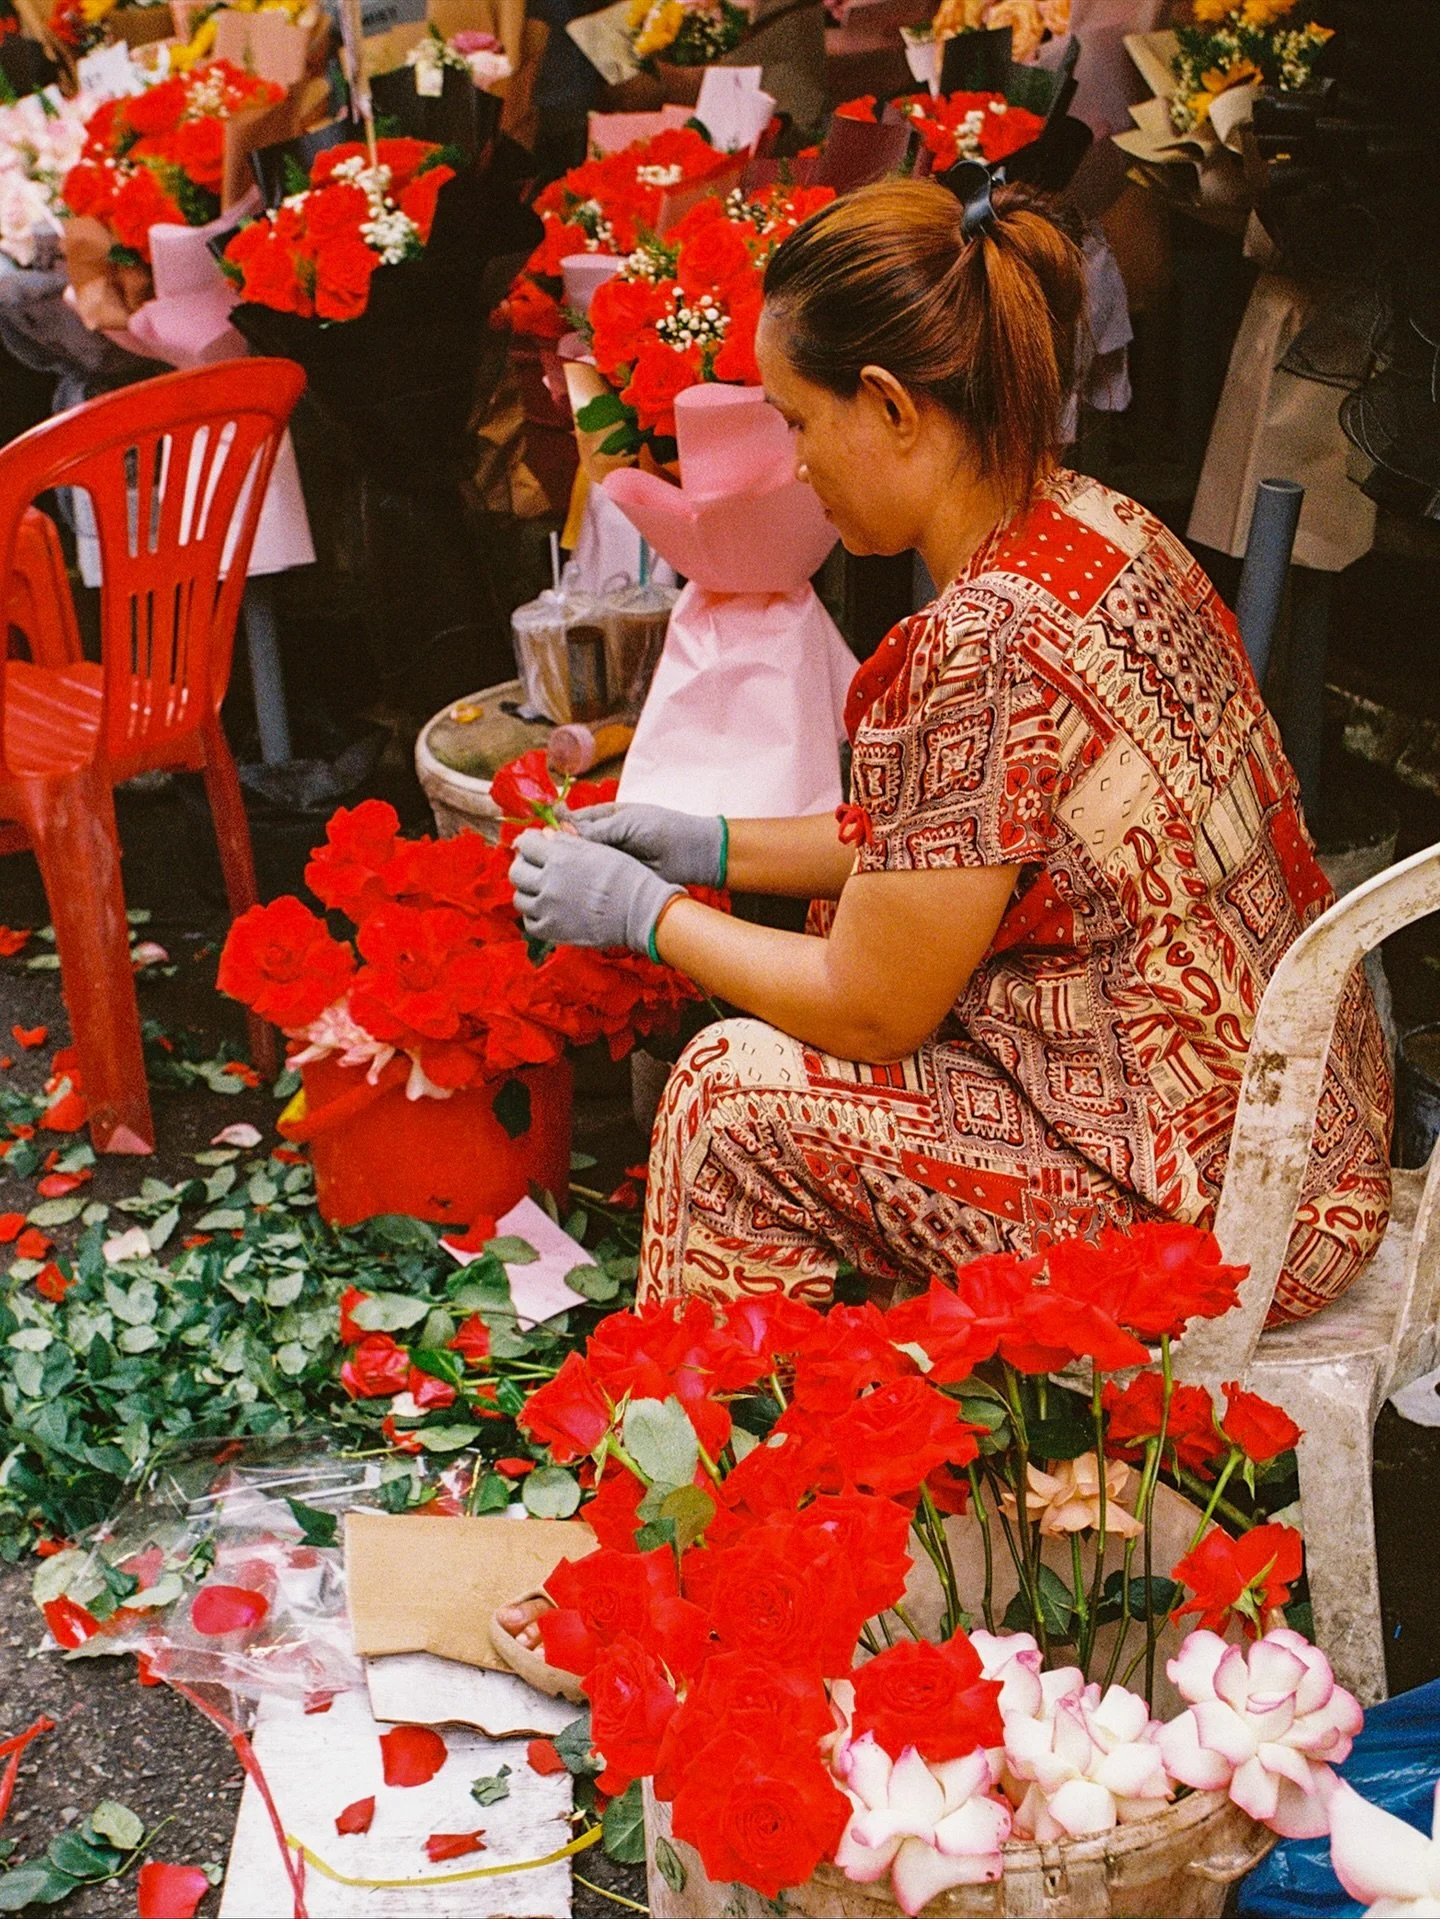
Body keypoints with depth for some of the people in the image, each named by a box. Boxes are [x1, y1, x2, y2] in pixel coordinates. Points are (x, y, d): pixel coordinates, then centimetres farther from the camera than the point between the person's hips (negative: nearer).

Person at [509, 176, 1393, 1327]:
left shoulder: (984, 642, -26)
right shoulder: (1101, 528, 2)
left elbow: (869, 1009, -15)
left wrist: (645, 911, -1)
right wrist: (718, 846, 15)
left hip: (1218, 1203, -9)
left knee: (736, 1091, -2)